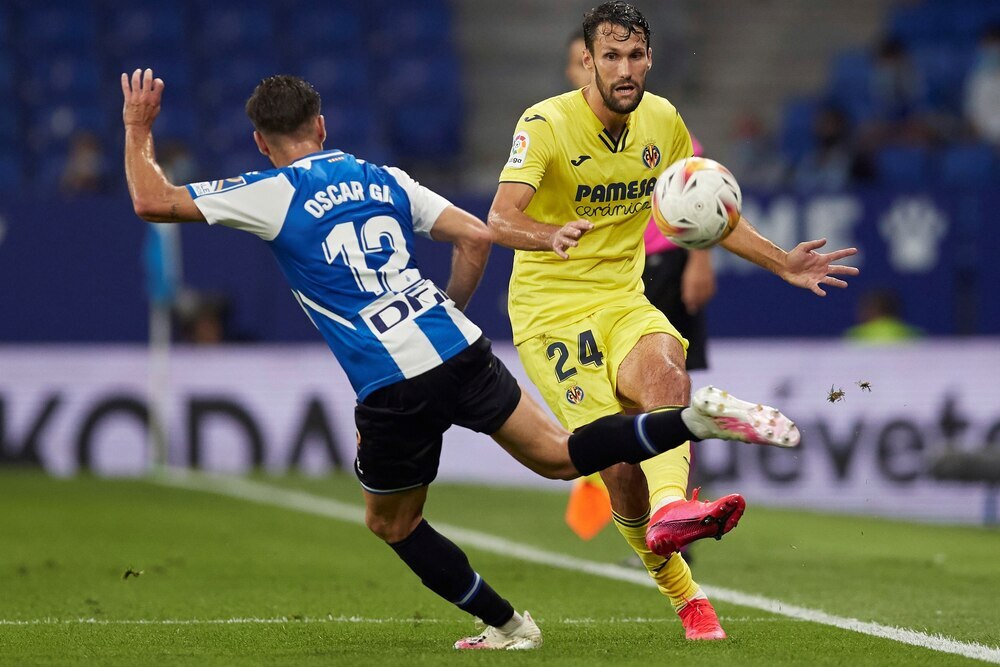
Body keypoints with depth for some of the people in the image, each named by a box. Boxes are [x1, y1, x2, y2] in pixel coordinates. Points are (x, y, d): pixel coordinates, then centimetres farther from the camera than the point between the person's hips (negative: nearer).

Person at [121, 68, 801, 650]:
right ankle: (697, 418, -11)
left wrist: (138, 129, 16)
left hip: (394, 388, -4)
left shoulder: (273, 194, 1)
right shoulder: (383, 177, 16)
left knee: (391, 524, 18)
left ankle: (506, 625, 17)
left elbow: (153, 202, 1)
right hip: (460, 350, 4)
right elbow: (476, 237, 12)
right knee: (560, 455, 10)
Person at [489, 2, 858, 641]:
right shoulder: (546, 124, -14)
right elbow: (501, 218, -28)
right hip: (550, 310, -4)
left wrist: (784, 264, 14)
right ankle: (683, 594, -1)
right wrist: (552, 235, -50)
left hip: (623, 300, 4)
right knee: (620, 459, -18)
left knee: (667, 372, -33)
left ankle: (670, 509, -56)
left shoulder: (663, 122, 5)